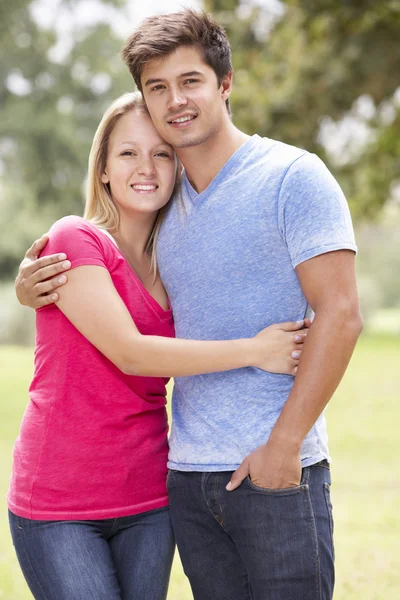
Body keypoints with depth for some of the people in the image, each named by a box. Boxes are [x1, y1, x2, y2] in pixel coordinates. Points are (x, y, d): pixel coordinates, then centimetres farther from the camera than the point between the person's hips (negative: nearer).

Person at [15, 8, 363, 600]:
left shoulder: (292, 176, -5)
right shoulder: (160, 204, 13)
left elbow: (340, 316, -10)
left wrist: (283, 444, -15)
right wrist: (33, 290, 2)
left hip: (276, 473, -5)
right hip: (189, 477, 5)